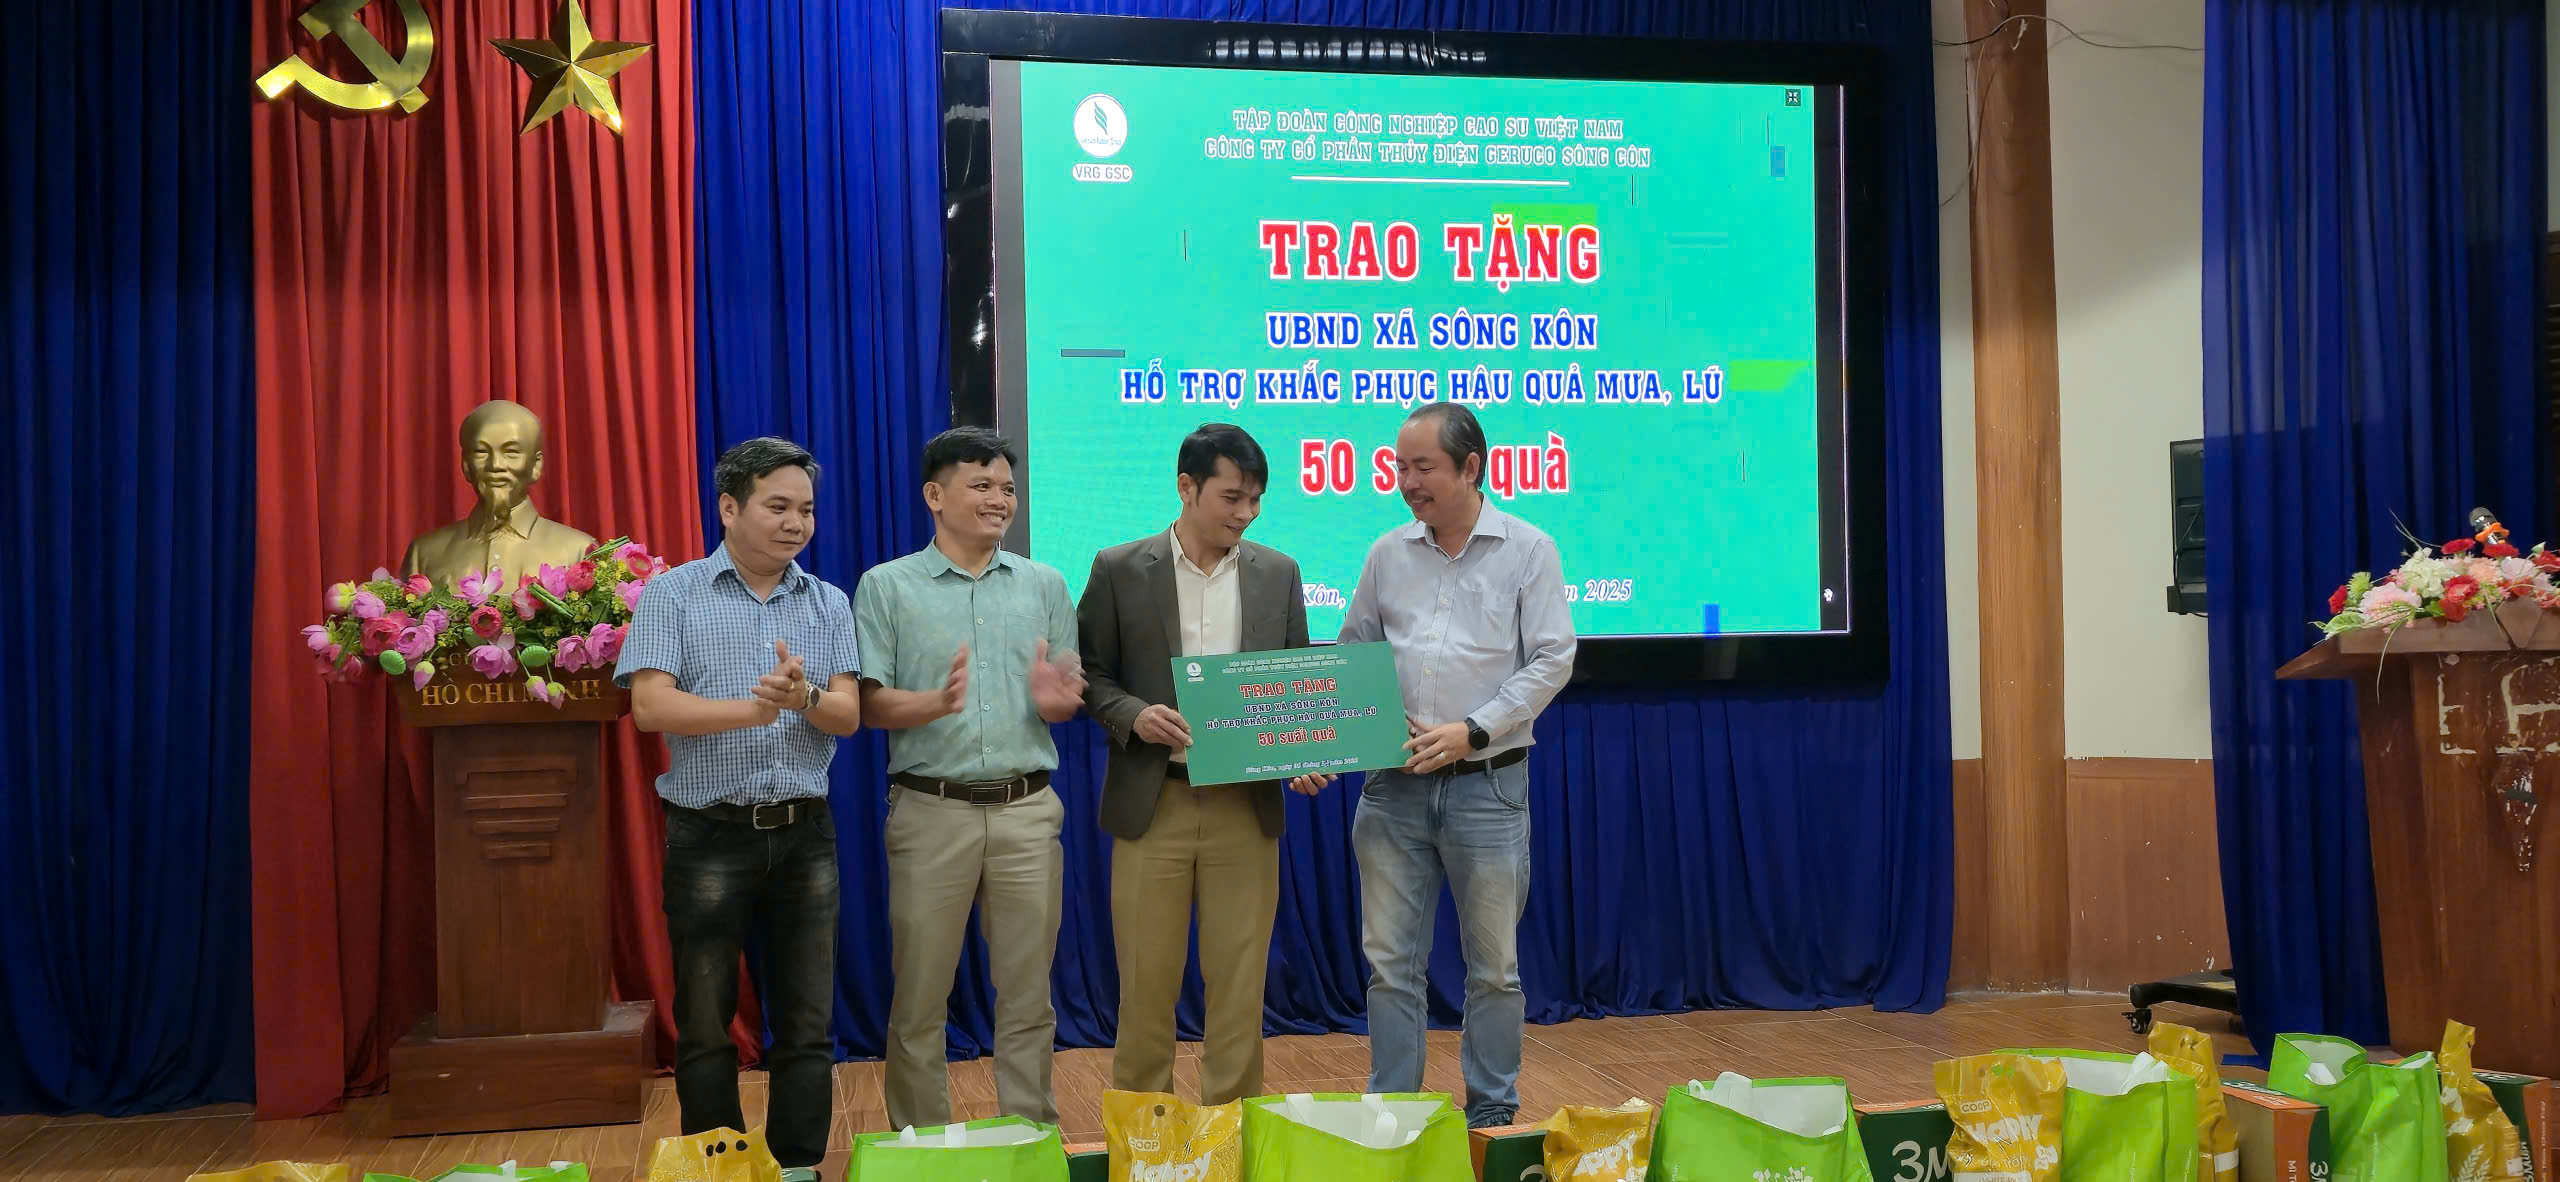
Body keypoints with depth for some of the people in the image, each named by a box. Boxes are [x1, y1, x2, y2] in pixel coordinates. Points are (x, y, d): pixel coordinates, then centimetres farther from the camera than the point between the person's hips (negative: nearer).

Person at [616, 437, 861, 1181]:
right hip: (709, 837, -3)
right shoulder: (673, 595, -2)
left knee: (807, 1025, 6)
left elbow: (849, 715, 0)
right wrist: (750, 710, -26)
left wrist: (806, 697, -23)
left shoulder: (828, 604, 7)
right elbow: (650, 705, -13)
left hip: (804, 834, 3)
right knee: (705, 1026, 5)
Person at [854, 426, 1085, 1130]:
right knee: (920, 997, 4)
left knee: (1027, 994, 7)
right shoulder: (887, 587, 4)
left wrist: (1053, 700, -13)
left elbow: (1070, 700, 10)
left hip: (1028, 809, 2)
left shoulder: (1044, 585, 12)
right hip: (932, 811, -2)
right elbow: (869, 703, -2)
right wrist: (936, 703, -20)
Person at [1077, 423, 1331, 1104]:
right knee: (1146, 984, 4)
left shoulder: (1278, 573, 8)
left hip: (1245, 807, 2)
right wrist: (1134, 716, -15)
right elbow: (1090, 674, 4)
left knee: (1240, 985, 6)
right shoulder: (1120, 570, 1)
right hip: (1153, 805, -2)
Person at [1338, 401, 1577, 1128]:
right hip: (1393, 786, 3)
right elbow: (1351, 656, 14)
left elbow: (1551, 660, -5)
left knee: (1493, 965, 6)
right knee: (1390, 958, 5)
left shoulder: (1527, 550, -1)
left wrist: (1472, 730, -14)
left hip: (1487, 785, -3)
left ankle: (1493, 1112, 19)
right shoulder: (1388, 555, 9)